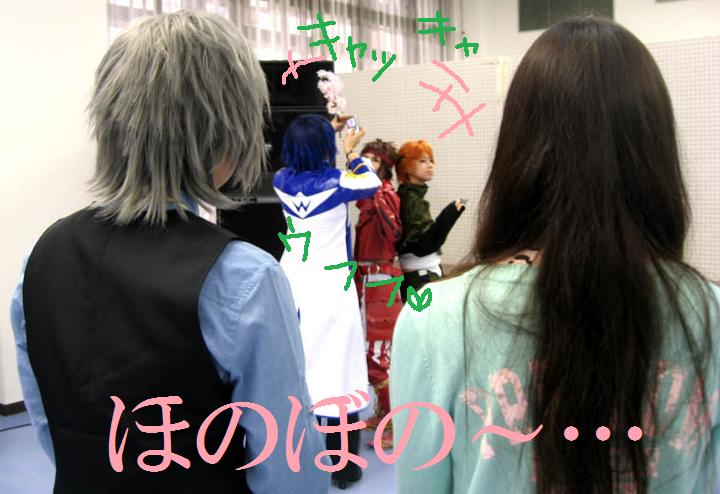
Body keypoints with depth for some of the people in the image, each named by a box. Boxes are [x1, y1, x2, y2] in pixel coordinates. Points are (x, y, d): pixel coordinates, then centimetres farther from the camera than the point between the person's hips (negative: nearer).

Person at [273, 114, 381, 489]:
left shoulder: (283, 181, 2)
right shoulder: (334, 183, -11)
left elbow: (301, 157, 26)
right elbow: (372, 184, 9)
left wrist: (326, 130, 32)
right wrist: (351, 150, 20)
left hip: (292, 283, 5)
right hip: (329, 286, -5)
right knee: (336, 369, 2)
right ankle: (343, 466, 10)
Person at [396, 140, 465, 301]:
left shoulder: (411, 197, 14)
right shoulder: (411, 201, -15)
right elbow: (424, 245, -23)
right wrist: (448, 216, -27)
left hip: (420, 275, 10)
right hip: (420, 278, -10)